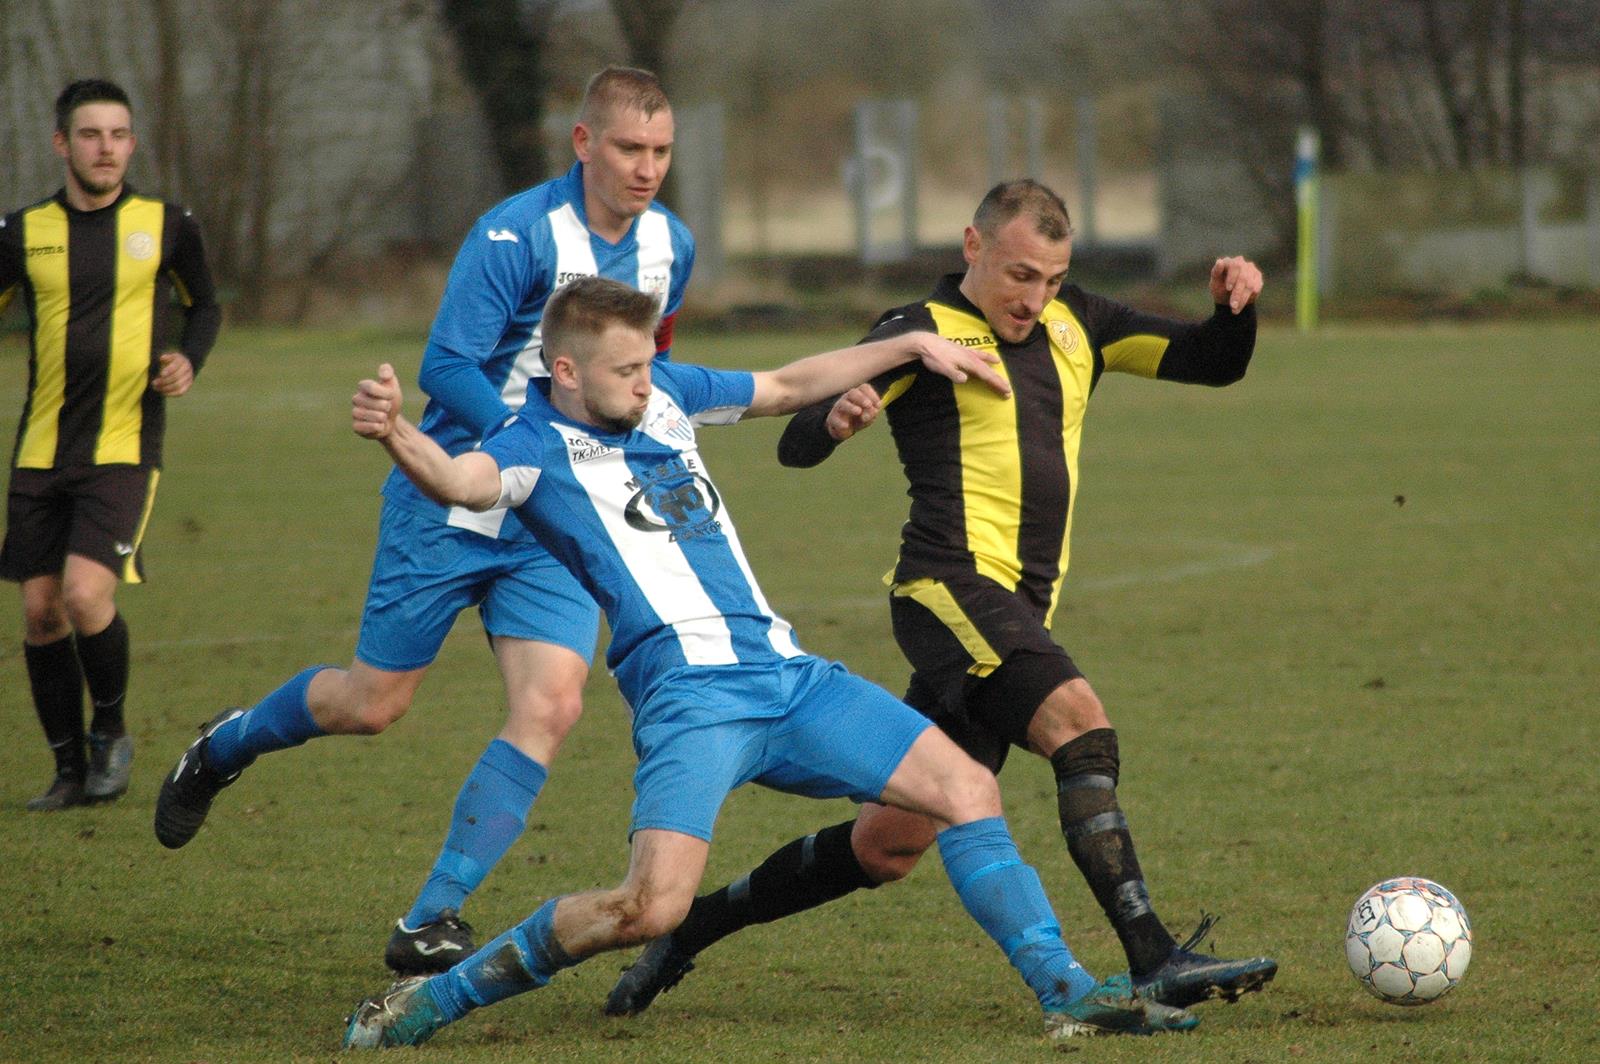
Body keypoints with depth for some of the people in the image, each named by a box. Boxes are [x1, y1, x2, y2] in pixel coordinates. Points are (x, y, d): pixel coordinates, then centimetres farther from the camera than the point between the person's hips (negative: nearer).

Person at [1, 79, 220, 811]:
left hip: (124, 447, -3)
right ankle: (72, 771, 15)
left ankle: (112, 730, 7)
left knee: (86, 593, -18)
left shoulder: (167, 226, 1)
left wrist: (188, 358, -3)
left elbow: (204, 306, 16)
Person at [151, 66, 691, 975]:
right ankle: (224, 748, 38)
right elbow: (447, 367, -24)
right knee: (373, 703, 5)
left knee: (552, 704, -15)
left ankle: (432, 920, -9)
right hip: (454, 504, -5)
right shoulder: (517, 235, -19)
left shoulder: (671, 246, 3)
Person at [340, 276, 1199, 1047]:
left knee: (967, 789, 1)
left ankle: (1067, 993, 10)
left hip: (787, 673, 8)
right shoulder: (537, 446, -7)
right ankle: (434, 999, -9)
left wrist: (914, 345, 31)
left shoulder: (663, 394, 15)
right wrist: (395, 435, -52)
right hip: (689, 692, -8)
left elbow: (788, 386, 31)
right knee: (650, 906, -25)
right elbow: (460, 480, -30)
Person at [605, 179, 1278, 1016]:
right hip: (952, 587, -7)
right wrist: (835, 419, -33)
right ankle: (1154, 961, -34)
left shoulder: (1073, 325, 19)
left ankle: (691, 926, 21)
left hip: (1016, 612, 7)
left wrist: (1234, 306, -1)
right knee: (1079, 726, -28)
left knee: (885, 848, 7)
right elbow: (795, 445, -9)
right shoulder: (925, 333, -2)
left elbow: (1212, 363, 21)